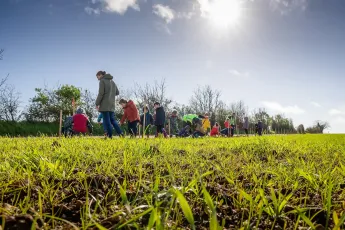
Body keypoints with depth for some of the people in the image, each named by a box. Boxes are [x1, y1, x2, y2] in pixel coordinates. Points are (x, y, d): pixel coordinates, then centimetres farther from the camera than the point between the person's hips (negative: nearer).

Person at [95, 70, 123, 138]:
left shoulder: (102, 81, -5)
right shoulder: (112, 81, 18)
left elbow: (101, 93, -13)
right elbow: (117, 92, 20)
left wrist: (97, 103, -8)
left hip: (105, 105, -7)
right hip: (112, 105, 7)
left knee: (107, 121, -4)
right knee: (112, 120, 13)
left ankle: (109, 135, -4)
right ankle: (120, 133, 2)